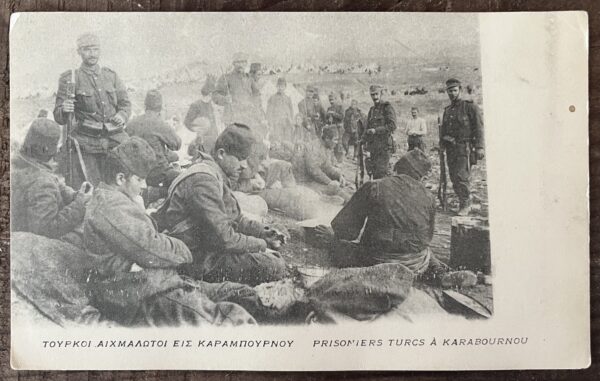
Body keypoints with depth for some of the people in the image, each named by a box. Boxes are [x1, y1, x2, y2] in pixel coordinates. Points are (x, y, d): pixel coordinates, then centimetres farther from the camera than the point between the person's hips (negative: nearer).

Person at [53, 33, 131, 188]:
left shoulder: (111, 75, 12)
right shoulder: (70, 79, 1)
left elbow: (125, 103, 17)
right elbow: (59, 118, 0)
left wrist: (122, 115, -5)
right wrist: (64, 110, -24)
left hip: (115, 140, 3)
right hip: (86, 143, -3)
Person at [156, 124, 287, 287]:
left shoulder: (218, 176, 13)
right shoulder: (203, 181, -23)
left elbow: (237, 219, 20)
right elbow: (224, 239, -27)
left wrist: (263, 231, 5)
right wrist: (261, 244, -13)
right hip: (199, 260, -11)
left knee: (275, 257, 15)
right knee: (275, 267, -19)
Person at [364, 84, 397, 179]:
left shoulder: (387, 107, -3)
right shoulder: (372, 109, 18)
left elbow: (392, 126, -14)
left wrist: (376, 130, -17)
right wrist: (364, 138, 11)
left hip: (384, 145, -7)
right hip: (373, 145, 7)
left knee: (382, 172, -12)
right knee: (374, 171, 7)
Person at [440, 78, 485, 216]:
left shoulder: (470, 106, -1)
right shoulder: (447, 110, 18)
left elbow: (479, 127, -6)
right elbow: (443, 129, 22)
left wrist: (479, 147, -14)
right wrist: (441, 145, 9)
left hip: (464, 147, -6)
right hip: (451, 149, 6)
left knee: (461, 176, -16)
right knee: (454, 178, 6)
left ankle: (465, 205, -5)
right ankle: (465, 203, 18)